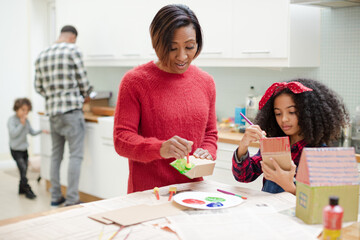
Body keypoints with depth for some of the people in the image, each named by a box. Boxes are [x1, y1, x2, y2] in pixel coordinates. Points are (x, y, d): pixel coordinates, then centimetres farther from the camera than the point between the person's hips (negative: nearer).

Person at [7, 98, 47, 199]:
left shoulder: (26, 120, 5)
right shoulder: (11, 120, -13)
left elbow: (32, 132, 12)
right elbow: (13, 134, -23)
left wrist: (41, 131, -4)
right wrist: (22, 124, -25)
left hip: (24, 149, 6)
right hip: (16, 150, -6)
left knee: (24, 170, 9)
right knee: (23, 169, -14)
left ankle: (22, 189, 22)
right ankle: (28, 190, -9)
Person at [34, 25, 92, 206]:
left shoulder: (41, 56, 11)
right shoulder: (72, 51, -6)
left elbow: (38, 87, 13)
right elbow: (83, 82, -4)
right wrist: (84, 94, 16)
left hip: (52, 110, 7)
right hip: (71, 109, -6)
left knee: (56, 155, 14)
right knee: (75, 155, -3)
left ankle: (55, 197, 21)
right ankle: (72, 200, -3)